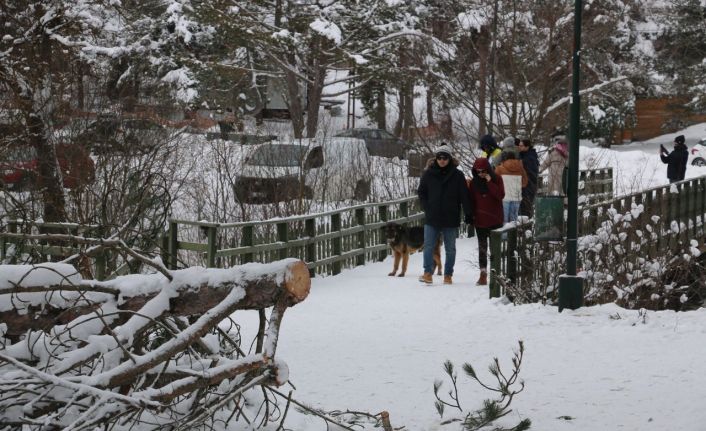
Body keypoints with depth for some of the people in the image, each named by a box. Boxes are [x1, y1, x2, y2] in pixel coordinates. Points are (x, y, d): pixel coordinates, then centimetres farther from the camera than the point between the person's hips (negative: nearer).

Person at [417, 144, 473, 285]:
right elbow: (421, 192, 12)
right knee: (428, 246, -5)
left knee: (450, 249, 7)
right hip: (431, 218, 1)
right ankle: (427, 273, -2)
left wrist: (468, 214, -6)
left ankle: (448, 275, 15)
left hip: (451, 218, -1)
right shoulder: (428, 174, 2)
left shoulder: (457, 175, -2)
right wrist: (427, 208, 1)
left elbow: (464, 196, -2)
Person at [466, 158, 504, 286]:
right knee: (482, 247, 4)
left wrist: (489, 182, -19)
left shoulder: (496, 179, -3)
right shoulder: (474, 182, 3)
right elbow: (471, 200, 7)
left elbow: (501, 195, -15)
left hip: (495, 219, -2)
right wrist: (471, 215, -1)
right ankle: (483, 273, 6)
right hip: (480, 220, 2)